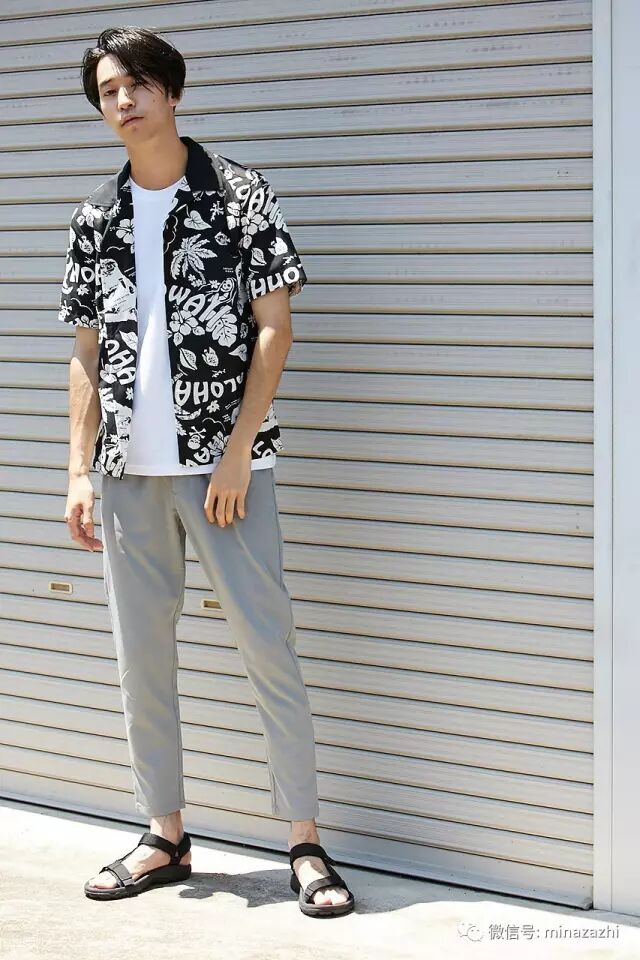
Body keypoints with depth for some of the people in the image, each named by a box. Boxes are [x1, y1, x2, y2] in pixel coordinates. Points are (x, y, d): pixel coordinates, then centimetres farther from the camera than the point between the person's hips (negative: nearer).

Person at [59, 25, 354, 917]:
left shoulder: (241, 193, 0)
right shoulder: (95, 219, 12)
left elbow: (274, 328, -5)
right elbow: (87, 355, 14)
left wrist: (238, 452, -11)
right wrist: (80, 472, 6)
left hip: (224, 460, -4)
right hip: (129, 467, 5)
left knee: (268, 645, -5)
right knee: (141, 653, 9)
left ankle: (305, 841, 5)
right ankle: (165, 836, 21)